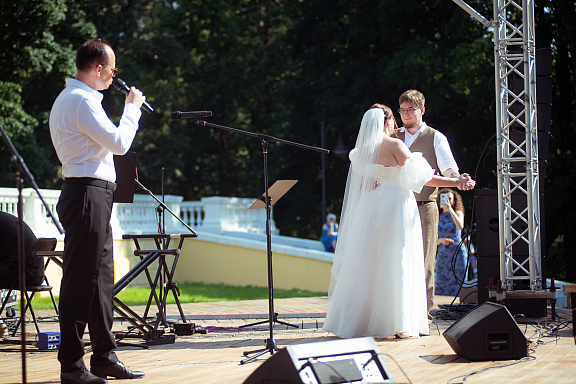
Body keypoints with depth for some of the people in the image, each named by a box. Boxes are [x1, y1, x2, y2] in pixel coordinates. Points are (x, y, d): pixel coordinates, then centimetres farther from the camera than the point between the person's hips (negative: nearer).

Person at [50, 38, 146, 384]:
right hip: (88, 195, -11)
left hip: (94, 196, 11)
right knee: (81, 280, -8)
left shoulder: (67, 99, 21)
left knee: (101, 278, 12)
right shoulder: (81, 100, -14)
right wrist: (132, 108, -5)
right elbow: (119, 142, -17)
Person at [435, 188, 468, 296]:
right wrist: (441, 240, -10)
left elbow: (460, 226, -17)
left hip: (458, 252, -2)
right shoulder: (437, 219, 12)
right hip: (442, 254, 2)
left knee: (458, 286, -7)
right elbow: (435, 241, 12)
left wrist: (450, 210, -25)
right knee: (441, 289, -6)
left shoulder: (458, 213, 6)